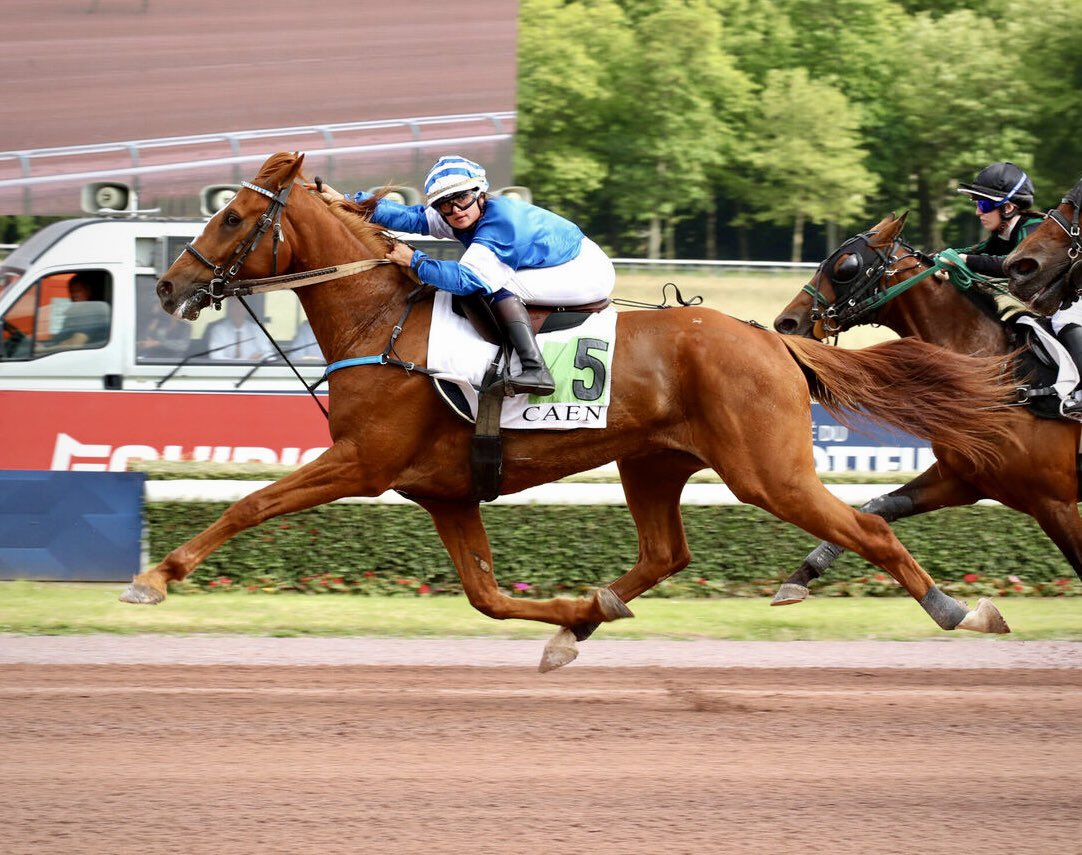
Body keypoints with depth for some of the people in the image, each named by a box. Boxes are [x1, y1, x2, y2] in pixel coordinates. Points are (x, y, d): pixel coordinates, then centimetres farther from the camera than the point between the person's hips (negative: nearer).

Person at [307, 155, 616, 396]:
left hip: (587, 274, -10)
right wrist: (349, 202, -7)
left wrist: (414, 261, -24)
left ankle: (535, 369, -33)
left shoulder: (498, 223, -28)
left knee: (498, 285, -22)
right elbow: (413, 218, -3)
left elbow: (466, 278, -34)